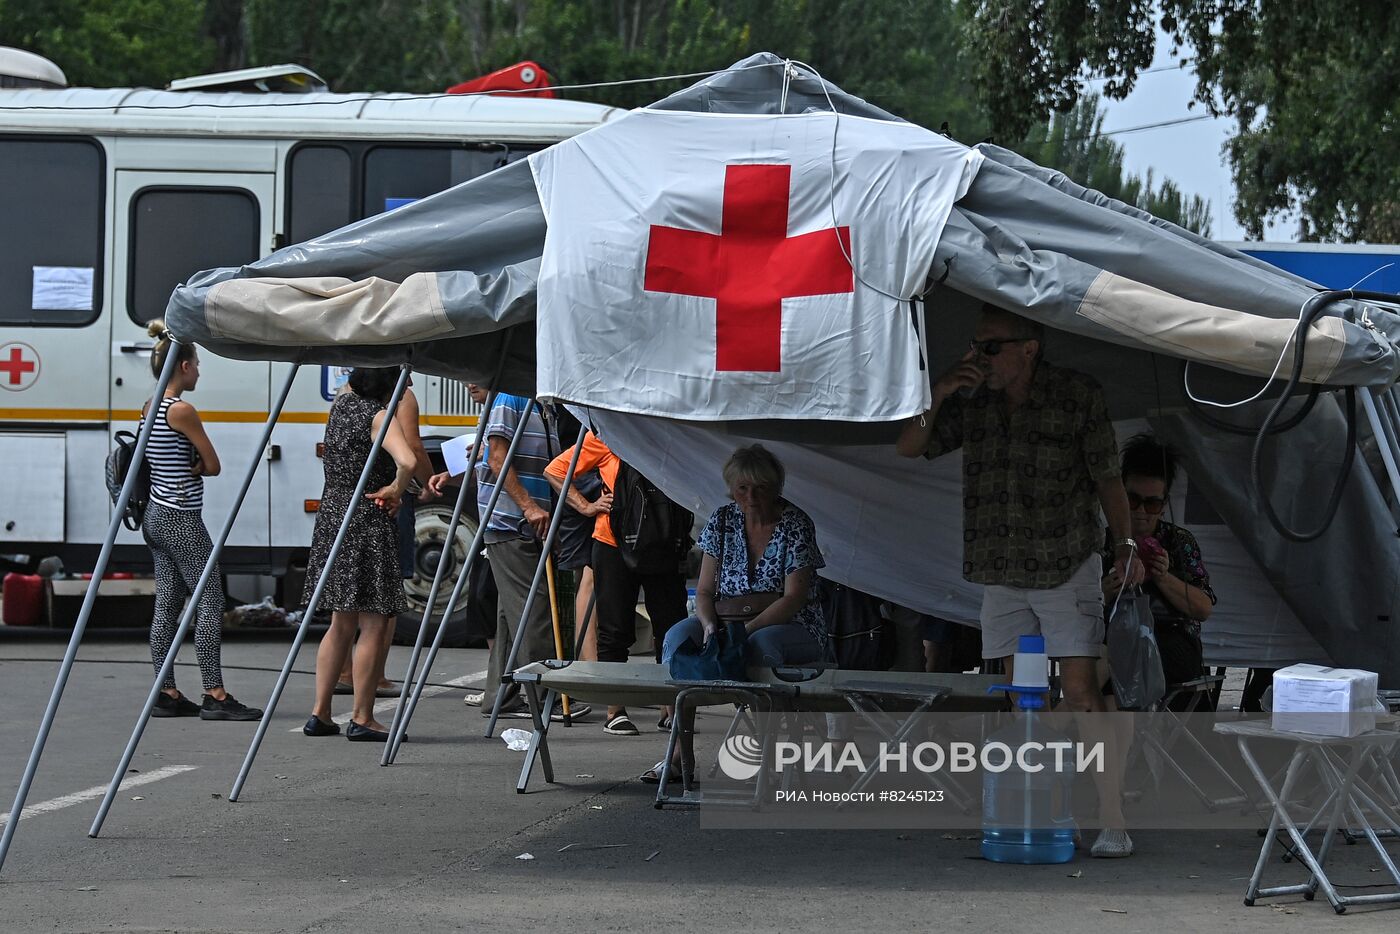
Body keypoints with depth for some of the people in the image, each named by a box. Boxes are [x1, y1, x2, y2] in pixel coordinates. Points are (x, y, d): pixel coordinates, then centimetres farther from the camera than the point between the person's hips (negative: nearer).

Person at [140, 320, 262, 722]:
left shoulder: (150, 408, 12)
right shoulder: (181, 410, -15)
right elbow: (212, 465, -11)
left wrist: (185, 467, -1)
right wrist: (196, 467, 6)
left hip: (157, 516, 10)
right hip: (182, 520, -9)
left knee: (167, 605, 9)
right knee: (210, 601, -8)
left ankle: (166, 694, 9)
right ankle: (215, 695, -11)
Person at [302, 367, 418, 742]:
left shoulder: (341, 404, 8)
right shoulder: (380, 417, -15)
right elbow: (407, 461, -31)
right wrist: (395, 489, -14)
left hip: (332, 517, 8)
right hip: (368, 524, -8)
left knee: (342, 623, 16)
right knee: (374, 625, 0)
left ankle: (320, 713, 16)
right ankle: (362, 719, 1)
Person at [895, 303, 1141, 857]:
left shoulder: (1077, 398, -6)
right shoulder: (973, 404, 6)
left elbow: (1107, 478, -2)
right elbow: (908, 448, 9)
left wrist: (1125, 545, -10)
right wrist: (938, 399, -8)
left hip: (1067, 566, -5)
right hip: (1001, 573, 5)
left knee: (1081, 692, -12)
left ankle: (1112, 824, -11)